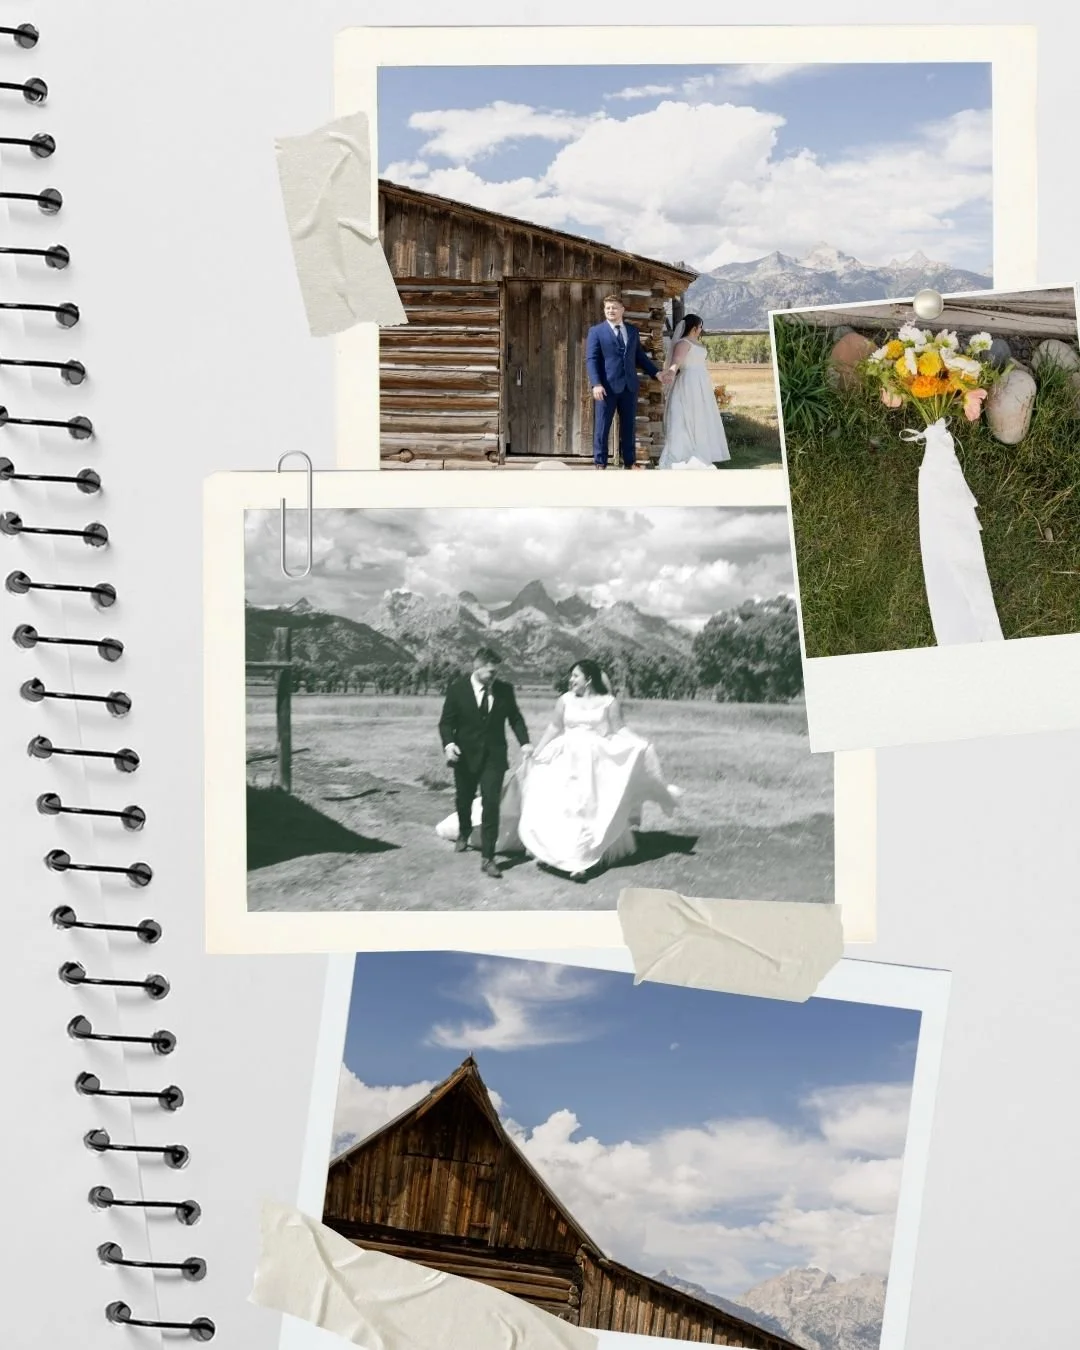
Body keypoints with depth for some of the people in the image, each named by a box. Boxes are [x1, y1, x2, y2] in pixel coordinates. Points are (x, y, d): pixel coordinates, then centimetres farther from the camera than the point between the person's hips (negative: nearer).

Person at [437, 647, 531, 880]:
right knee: (463, 799, 19)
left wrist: (524, 742, -10)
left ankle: (487, 857, -6)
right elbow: (446, 721, -6)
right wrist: (448, 743, -23)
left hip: (494, 756, 0)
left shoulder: (504, 690, -3)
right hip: (465, 755, 0)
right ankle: (464, 832, 51)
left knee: (491, 803, -11)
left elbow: (515, 718, 6)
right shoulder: (457, 688, -8)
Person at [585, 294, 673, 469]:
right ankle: (600, 464, 4)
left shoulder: (632, 331, 15)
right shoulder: (596, 331, 1)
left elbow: (640, 357, 20)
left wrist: (656, 373, 8)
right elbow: (591, 360, -6)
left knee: (628, 426, 9)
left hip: (629, 386, 4)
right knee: (602, 427, -1)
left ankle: (628, 464, 16)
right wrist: (596, 384, -18)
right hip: (607, 387, -4)